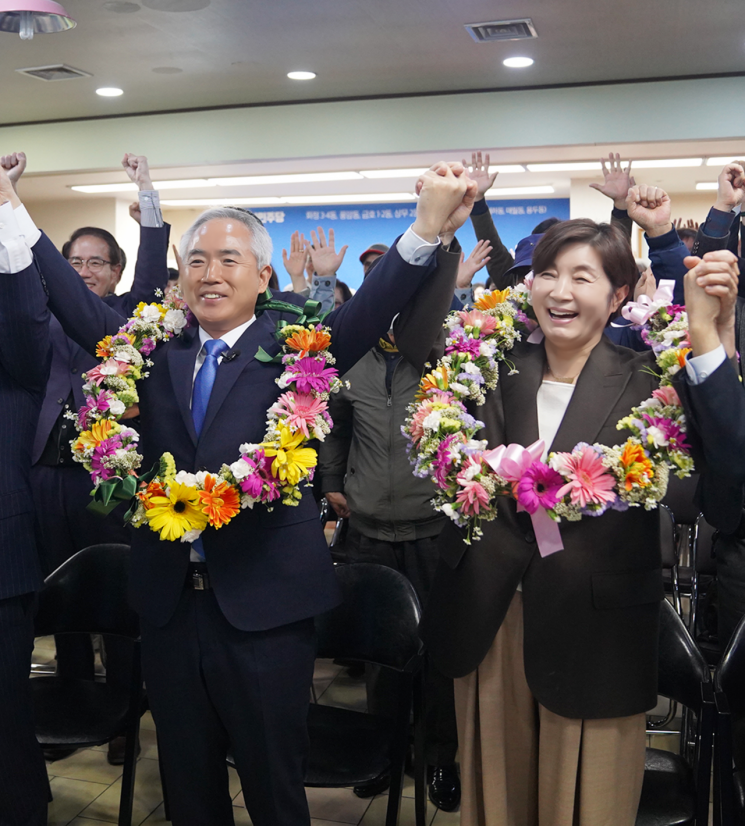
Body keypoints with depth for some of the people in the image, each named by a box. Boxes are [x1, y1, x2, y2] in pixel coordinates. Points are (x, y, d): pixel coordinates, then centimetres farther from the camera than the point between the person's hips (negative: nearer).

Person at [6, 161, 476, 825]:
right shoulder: (154, 347, 5)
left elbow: (365, 314, -20)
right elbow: (79, 306, -2)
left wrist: (428, 231, -37)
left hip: (264, 608, -3)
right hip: (168, 602, 4)